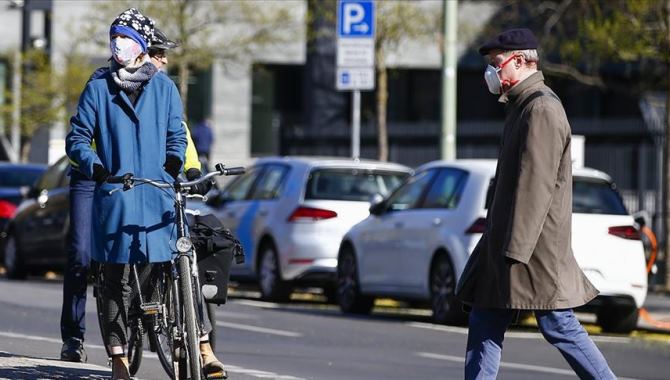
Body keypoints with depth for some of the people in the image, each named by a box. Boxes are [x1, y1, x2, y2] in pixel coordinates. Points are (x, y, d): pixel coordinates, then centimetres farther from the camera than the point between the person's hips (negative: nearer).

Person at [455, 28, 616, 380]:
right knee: (485, 324, 8)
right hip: (503, 243, 10)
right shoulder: (523, 106, 17)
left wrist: (516, 251, -24)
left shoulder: (542, 109, -16)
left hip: (533, 246, -10)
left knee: (558, 326, -5)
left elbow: (536, 186, -22)